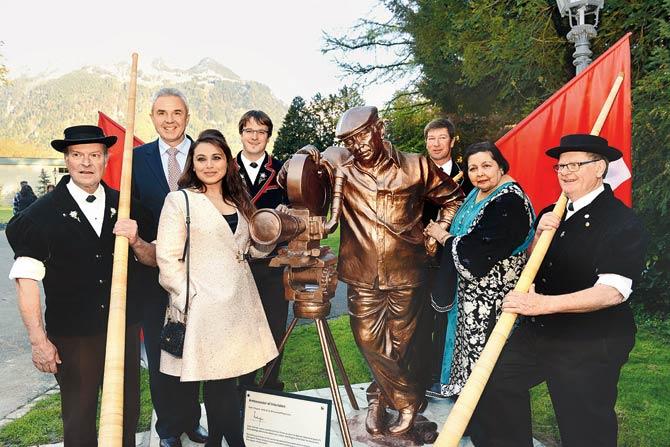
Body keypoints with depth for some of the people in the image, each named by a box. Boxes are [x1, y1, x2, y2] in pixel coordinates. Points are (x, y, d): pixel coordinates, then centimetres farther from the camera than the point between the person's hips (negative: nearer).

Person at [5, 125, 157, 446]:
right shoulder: (43, 213, -7)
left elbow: (153, 259, 8)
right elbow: (27, 279, -9)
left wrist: (135, 241, -14)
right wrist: (38, 339, -11)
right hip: (72, 335, -3)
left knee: (128, 410, 16)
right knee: (79, 415, 11)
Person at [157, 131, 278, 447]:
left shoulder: (238, 201, 14)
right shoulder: (180, 200, -4)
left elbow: (252, 248, 19)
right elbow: (167, 258, -8)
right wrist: (191, 299, -13)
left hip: (240, 302, 6)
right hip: (204, 306, -5)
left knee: (225, 379, 10)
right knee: (221, 381, 0)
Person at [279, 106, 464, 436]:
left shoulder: (416, 167, -1)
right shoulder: (338, 164, -1)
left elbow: (453, 198, 13)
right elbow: (287, 180, -3)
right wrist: (303, 157, -21)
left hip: (406, 275, 0)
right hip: (362, 275, 1)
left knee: (398, 346, 11)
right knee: (369, 342, 4)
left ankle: (380, 397, 36)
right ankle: (410, 399, 25)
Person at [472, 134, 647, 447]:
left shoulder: (622, 221, -15)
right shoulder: (552, 215, 7)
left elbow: (612, 291, -26)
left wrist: (545, 304, -36)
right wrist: (538, 236, -8)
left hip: (591, 344, -7)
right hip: (539, 331, 7)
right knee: (494, 382, 9)